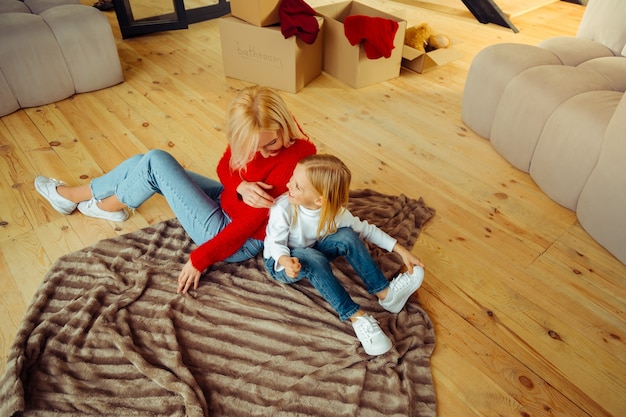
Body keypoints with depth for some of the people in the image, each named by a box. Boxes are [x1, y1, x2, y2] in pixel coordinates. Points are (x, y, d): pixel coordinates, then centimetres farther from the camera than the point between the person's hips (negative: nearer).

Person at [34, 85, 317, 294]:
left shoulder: (294, 159, -32)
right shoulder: (252, 133, -12)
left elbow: (248, 224, -28)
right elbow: (224, 167, -3)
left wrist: (199, 259, -21)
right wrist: (240, 187, -27)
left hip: (237, 243, -7)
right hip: (229, 201, 7)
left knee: (156, 161, -10)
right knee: (143, 163, 9)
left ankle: (110, 206, 20)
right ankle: (73, 197, 33)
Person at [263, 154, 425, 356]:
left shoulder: (334, 210, -20)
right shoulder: (282, 209, -31)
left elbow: (363, 228, -9)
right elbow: (275, 243, -21)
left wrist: (400, 249, -12)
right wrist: (285, 260, -45)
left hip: (311, 254, 4)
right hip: (280, 261, -3)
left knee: (347, 236, -23)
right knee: (313, 259, -38)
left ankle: (384, 292, -18)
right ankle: (356, 316, -32)